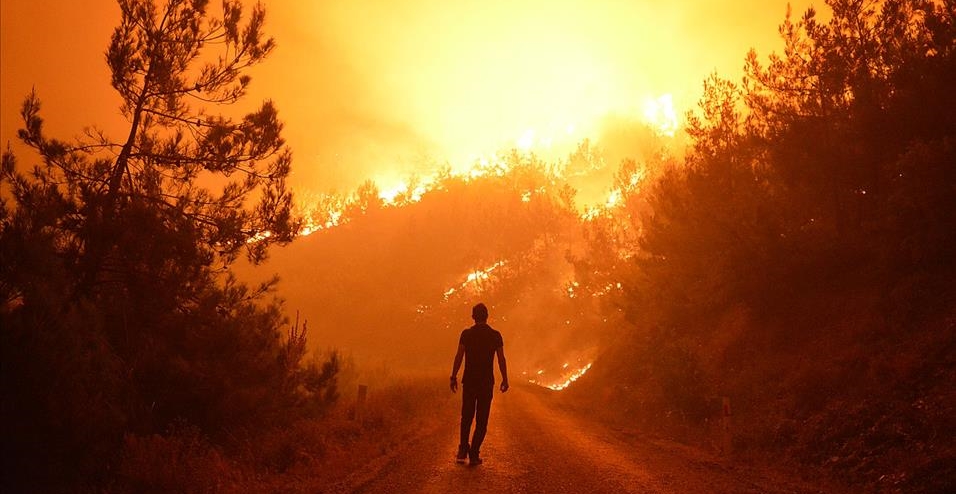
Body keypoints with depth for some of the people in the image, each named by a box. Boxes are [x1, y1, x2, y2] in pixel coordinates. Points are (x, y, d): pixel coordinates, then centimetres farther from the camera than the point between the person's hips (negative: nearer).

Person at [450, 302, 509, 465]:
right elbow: (501, 359, -2)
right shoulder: (495, 335, -2)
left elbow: (458, 357, -5)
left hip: (469, 380, 0)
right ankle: (474, 454, 2)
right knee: (482, 420, 6)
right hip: (487, 382, 0)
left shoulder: (466, 334, -3)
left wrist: (454, 377, 2)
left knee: (466, 417, 14)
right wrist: (505, 380, 7)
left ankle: (463, 451, 7)